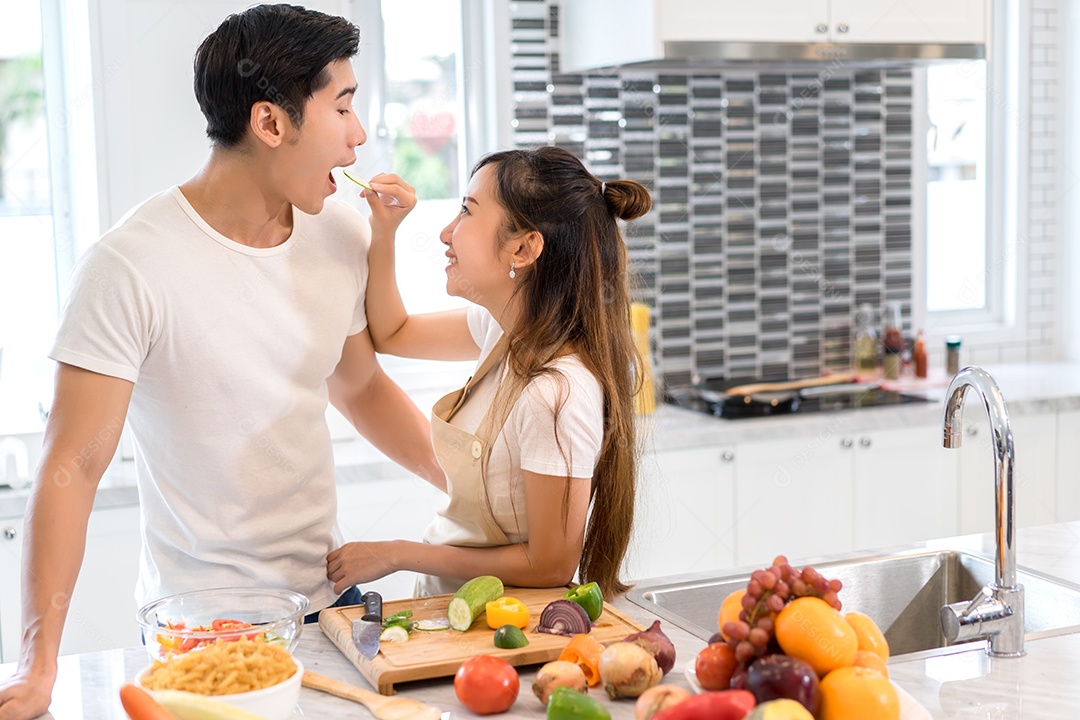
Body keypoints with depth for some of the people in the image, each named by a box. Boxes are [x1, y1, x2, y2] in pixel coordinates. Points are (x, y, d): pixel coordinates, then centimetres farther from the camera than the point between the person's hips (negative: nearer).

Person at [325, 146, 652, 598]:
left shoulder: (558, 393, -25)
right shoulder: (506, 328, -2)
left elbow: (550, 567, -18)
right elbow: (391, 334, 19)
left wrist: (396, 554, -10)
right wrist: (383, 231, 3)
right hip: (444, 604, 7)